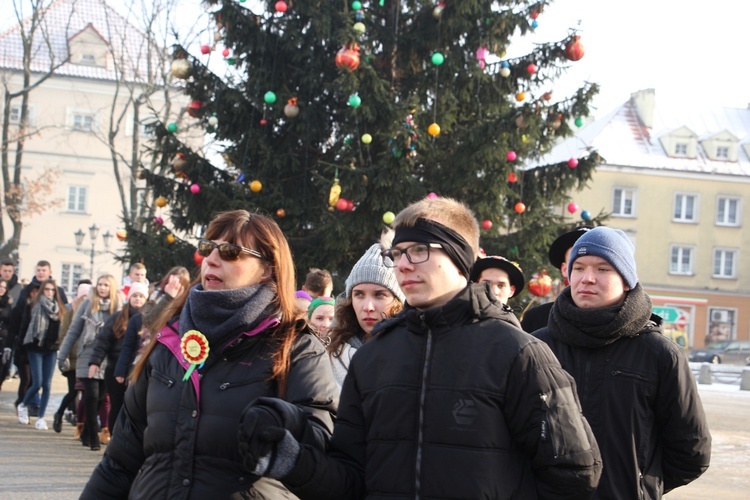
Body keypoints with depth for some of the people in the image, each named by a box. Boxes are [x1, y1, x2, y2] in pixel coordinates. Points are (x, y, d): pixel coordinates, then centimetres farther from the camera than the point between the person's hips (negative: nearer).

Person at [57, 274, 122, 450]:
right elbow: (73, 331, 7)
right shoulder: (88, 305, 3)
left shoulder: (119, 307, 2)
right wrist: (62, 355, 5)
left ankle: (86, 434, 23)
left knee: (100, 398, 5)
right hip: (88, 357, -1)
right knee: (92, 396, -8)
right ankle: (93, 438, 0)